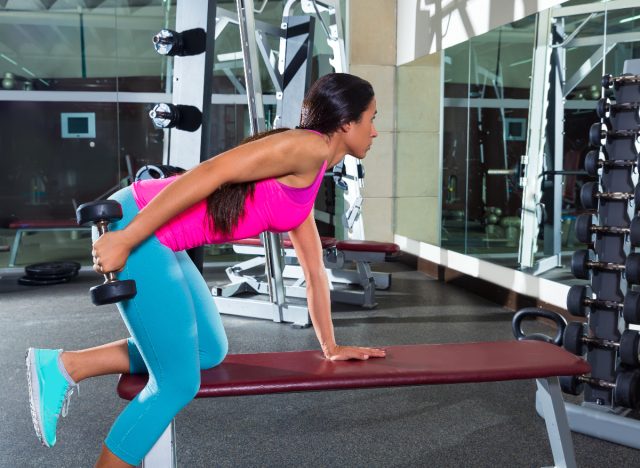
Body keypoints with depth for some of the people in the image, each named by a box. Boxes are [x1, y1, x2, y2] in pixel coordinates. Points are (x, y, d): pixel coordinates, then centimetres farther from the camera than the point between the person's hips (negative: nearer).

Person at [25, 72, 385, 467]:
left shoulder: (309, 181, 20)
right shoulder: (309, 147, -10)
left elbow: (314, 270, 25)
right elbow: (211, 172, -21)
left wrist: (331, 346, 28)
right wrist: (125, 240, -24)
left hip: (158, 239, 9)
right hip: (134, 225, -9)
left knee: (210, 353, 18)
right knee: (179, 383, -3)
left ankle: (64, 367, 17)